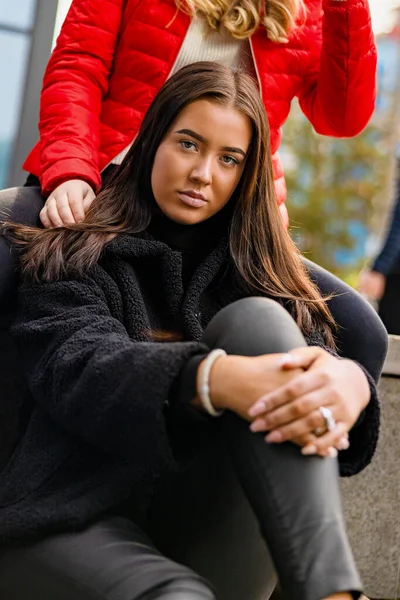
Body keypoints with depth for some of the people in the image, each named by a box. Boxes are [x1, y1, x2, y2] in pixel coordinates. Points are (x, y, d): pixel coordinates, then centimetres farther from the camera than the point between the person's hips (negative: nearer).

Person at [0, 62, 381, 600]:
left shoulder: (254, 268, 14)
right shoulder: (77, 257, 3)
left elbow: (316, 350, -3)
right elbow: (79, 369, -16)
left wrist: (348, 381, -30)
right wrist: (218, 378, -36)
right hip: (78, 521, -4)